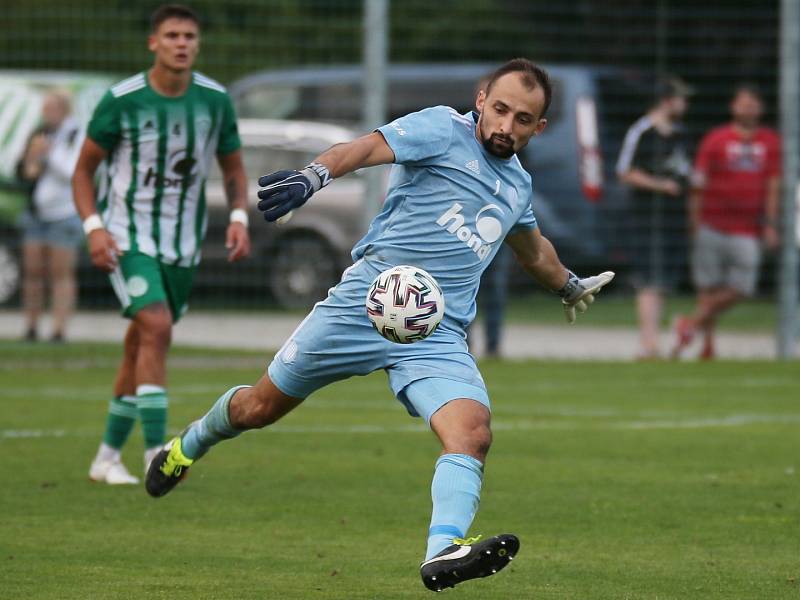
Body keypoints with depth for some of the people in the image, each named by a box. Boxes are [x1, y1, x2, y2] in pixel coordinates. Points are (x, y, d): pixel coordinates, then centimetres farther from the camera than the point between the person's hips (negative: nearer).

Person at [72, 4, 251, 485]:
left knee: (142, 346, 10)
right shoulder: (122, 100, -11)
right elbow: (84, 169, -1)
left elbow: (234, 168, 11)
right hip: (127, 237, -4)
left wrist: (239, 219, -6)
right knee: (157, 328, -22)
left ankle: (108, 458, 24)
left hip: (182, 245, 4)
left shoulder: (215, 100, -2)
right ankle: (156, 456, -22)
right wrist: (93, 226, -15)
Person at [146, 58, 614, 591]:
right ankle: (188, 447, 39)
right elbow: (368, 147, -21)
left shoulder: (518, 186, 18)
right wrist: (314, 176, -40)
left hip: (439, 335, 4)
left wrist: (570, 285, 56)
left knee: (473, 431, -25)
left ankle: (443, 550, -41)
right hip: (369, 300, -4)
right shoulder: (445, 129, -3)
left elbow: (533, 250, 41)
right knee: (260, 407, 8)